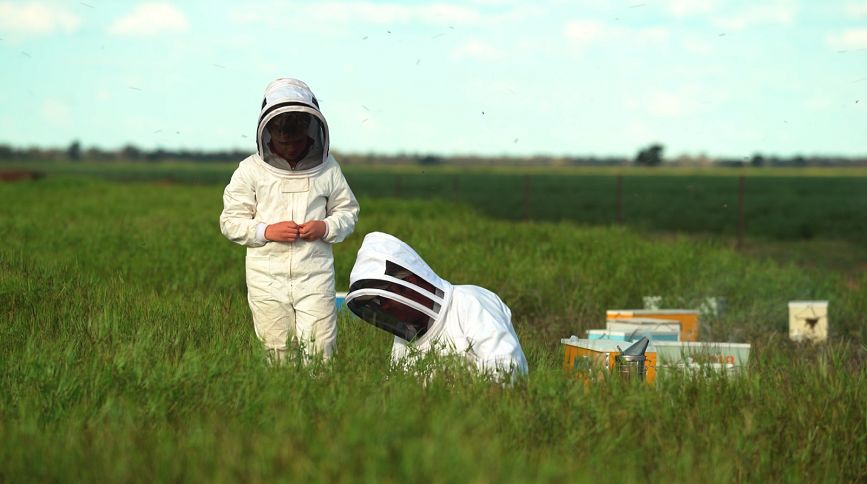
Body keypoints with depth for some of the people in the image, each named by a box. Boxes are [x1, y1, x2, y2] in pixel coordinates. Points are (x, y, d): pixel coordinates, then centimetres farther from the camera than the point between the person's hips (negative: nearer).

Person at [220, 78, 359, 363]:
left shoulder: (327, 168, 5)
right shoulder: (251, 170, 2)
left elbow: (348, 211, 13)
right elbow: (231, 221, 3)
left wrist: (326, 227, -8)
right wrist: (266, 231, -13)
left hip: (315, 277, 0)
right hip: (267, 278, 0)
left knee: (320, 351, -5)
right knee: (277, 353, 5)